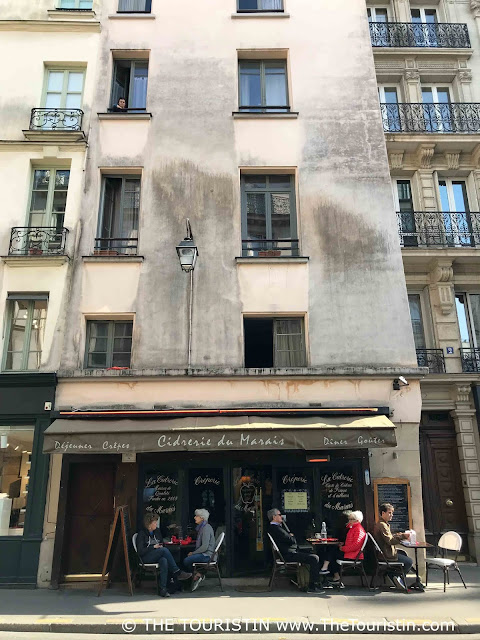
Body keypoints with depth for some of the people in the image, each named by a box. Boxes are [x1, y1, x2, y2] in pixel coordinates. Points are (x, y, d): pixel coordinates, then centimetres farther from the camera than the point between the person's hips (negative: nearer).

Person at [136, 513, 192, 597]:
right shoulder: (141, 534, -4)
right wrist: (154, 547, -13)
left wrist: (160, 546, 1)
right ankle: (177, 573, -29)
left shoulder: (156, 533, 17)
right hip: (146, 558, -5)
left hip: (157, 556, 5)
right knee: (164, 550, -32)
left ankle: (163, 589, -38)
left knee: (164, 561, -34)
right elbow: (140, 551, -12)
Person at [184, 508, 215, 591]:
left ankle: (197, 575, -3)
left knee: (186, 561, -23)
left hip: (206, 555, -9)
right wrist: (193, 553, 10)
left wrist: (193, 553, -11)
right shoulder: (201, 527, 16)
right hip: (202, 553, 9)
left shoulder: (206, 528, -16)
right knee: (184, 559, -5)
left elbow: (205, 547, -21)